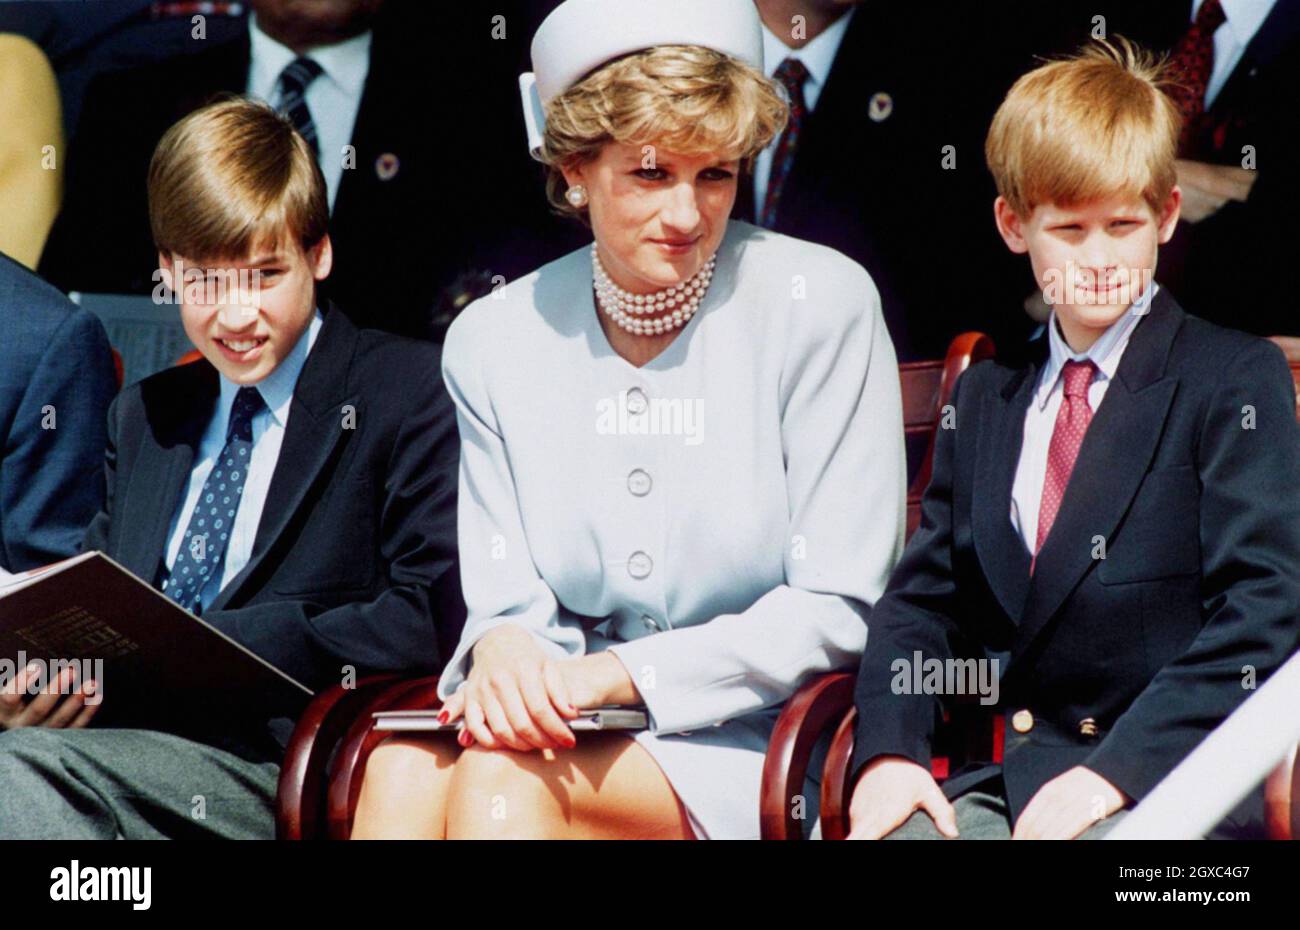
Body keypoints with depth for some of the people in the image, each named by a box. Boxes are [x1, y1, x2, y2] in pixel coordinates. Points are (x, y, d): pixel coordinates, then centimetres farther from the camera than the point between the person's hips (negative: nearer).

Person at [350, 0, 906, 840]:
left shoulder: (819, 302, -4)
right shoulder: (496, 340, 7)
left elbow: (839, 610, -6)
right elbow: (506, 603, 8)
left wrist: (620, 673, -16)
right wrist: (503, 647, -18)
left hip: (752, 741, -3)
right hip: (576, 728, 3)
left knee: (504, 776, -31)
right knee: (402, 772, -29)